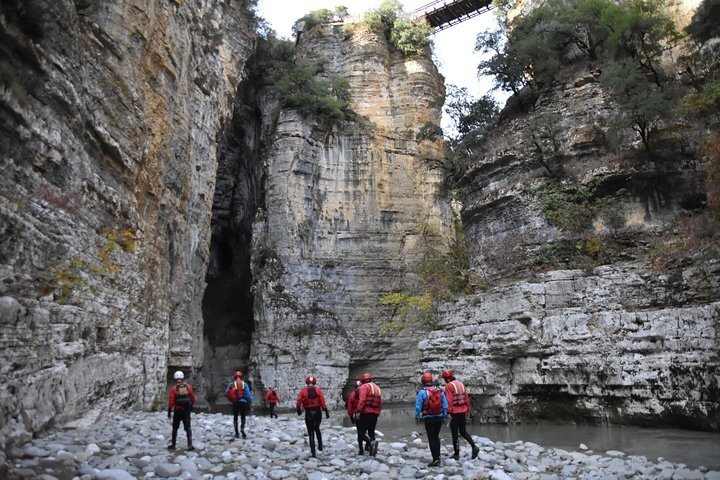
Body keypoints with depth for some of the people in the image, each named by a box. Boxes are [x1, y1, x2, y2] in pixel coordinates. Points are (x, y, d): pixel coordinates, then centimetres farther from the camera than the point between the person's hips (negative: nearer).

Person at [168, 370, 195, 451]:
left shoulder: (174, 388, -11)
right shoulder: (188, 386, -3)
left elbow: (171, 401, -12)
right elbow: (193, 398, 5)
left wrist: (169, 412, -4)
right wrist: (191, 406, 22)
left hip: (177, 411, -2)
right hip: (187, 411, 2)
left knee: (175, 428, 15)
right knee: (188, 428, 8)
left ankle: (173, 445, 22)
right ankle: (190, 445, 2)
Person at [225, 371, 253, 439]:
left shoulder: (231, 384, -1)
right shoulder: (245, 384, -1)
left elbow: (226, 392, -3)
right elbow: (248, 394, -4)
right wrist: (250, 402, 6)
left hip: (235, 403, 1)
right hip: (243, 402, -1)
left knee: (235, 417, 16)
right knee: (243, 417, 7)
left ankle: (237, 433, 14)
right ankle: (242, 428, -21)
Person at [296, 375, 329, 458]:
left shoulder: (303, 391, -2)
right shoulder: (318, 390, -1)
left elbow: (299, 401, -7)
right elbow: (322, 401, -8)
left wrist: (299, 410, 9)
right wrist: (326, 411, -5)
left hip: (308, 413, -1)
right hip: (317, 412, 1)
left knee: (311, 432, 5)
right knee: (317, 429, 25)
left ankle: (313, 452, 1)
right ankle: (320, 445, 23)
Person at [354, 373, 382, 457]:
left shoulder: (364, 387, -3)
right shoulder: (377, 388, 19)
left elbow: (362, 400, -17)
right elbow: (380, 403, 19)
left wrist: (358, 411, -19)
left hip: (366, 413, -7)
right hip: (375, 414, 7)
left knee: (361, 433, -3)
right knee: (371, 432, 15)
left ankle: (371, 442, -28)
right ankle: (372, 452, 8)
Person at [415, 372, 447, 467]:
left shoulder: (422, 392, -12)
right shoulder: (440, 391, 1)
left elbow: (418, 406, -11)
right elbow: (445, 405, 5)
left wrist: (417, 417, 2)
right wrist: (444, 415, 14)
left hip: (429, 419, -4)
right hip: (439, 418, 4)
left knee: (432, 439, 4)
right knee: (436, 437, 22)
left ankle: (435, 460, 1)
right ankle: (437, 456, 26)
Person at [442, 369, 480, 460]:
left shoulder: (449, 386, -13)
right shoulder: (461, 384, 9)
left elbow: (449, 400, -18)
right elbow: (467, 397, 11)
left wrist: (449, 413, -16)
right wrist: (467, 409, 16)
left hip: (454, 412, -7)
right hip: (463, 411, 7)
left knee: (455, 433, 4)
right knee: (463, 431, 17)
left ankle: (456, 454, 10)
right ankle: (474, 446, 1)